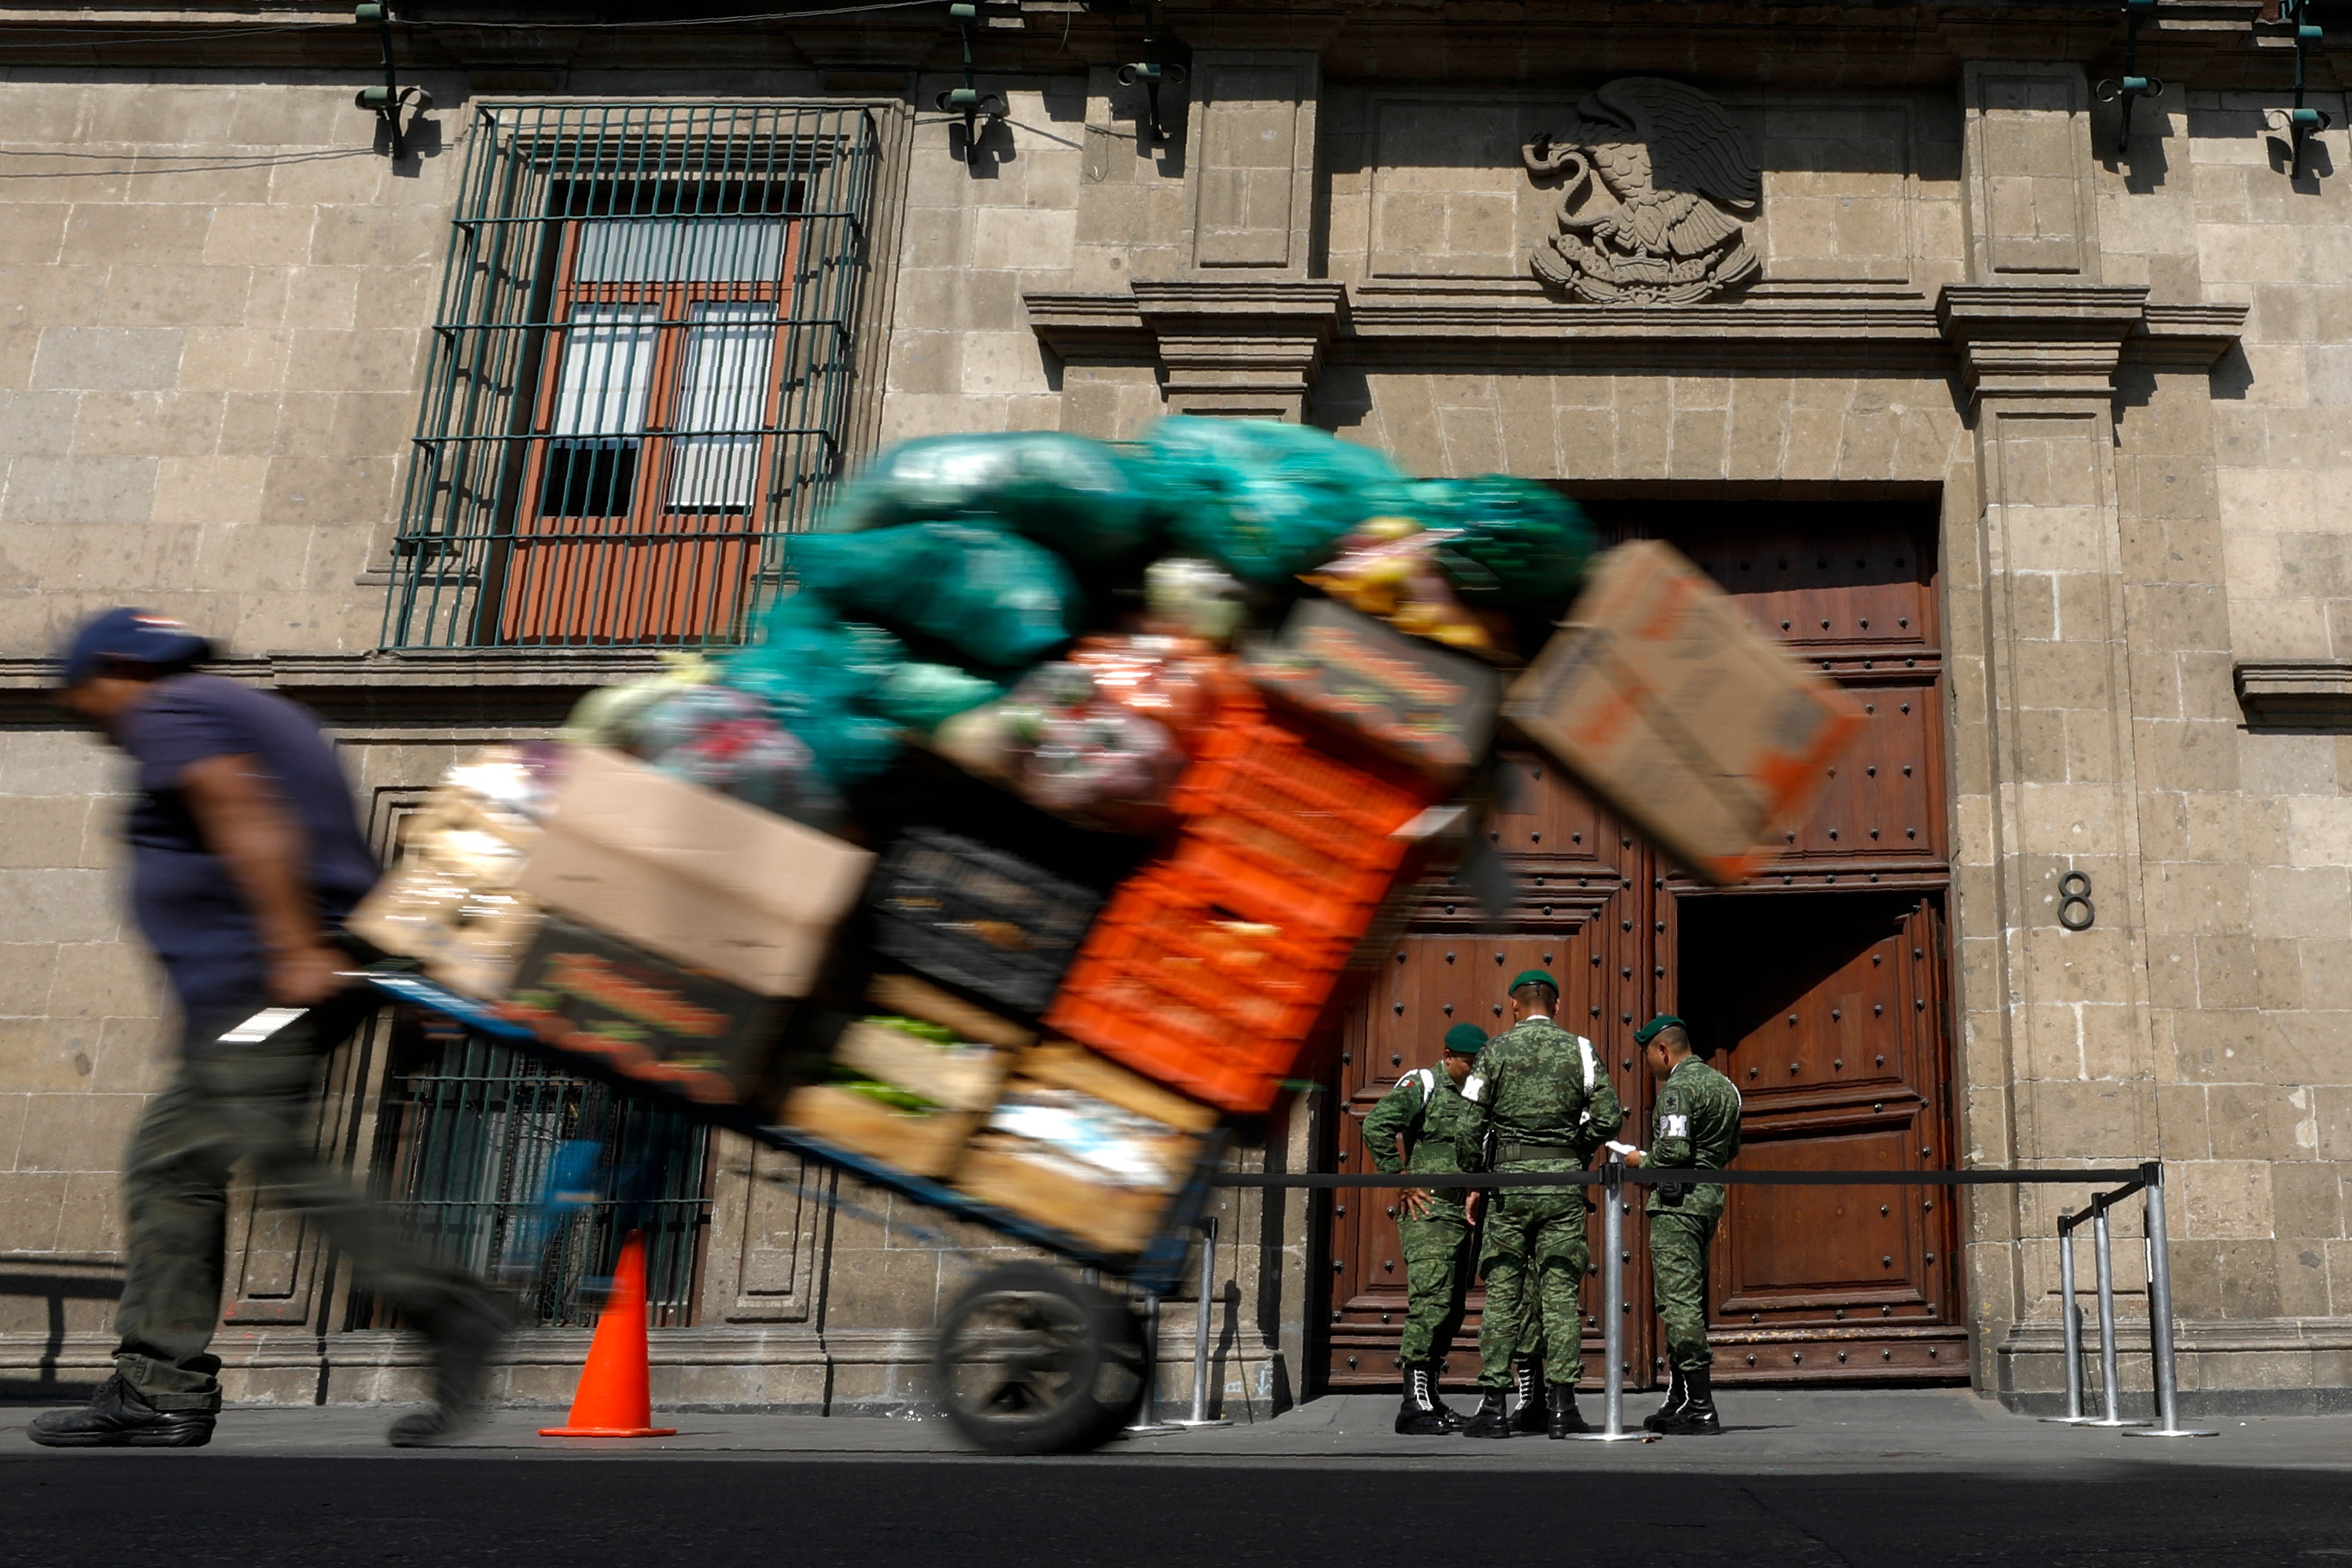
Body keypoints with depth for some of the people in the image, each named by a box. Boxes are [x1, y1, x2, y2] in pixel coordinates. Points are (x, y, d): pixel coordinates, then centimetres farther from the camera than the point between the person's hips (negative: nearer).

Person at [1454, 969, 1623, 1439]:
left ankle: (1493, 1404, 1)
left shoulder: (1496, 1050, 2)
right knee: (1560, 1292, 4)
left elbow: (1471, 1126, -1)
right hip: (1563, 1182, 1)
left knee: (1503, 1292, 2)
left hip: (1510, 1178, -1)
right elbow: (1609, 1116, -2)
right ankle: (1561, 1404, 2)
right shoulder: (1579, 1050, 5)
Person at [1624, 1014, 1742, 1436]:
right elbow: (1732, 1150, 21)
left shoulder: (1677, 1088, -12)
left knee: (1679, 1300, -9)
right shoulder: (1724, 1085, 17)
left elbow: (1673, 1151, -21)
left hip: (1678, 1199, -10)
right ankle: (1678, 1401, 19)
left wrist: (1641, 1160, -4)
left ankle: (1700, 1408, -11)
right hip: (1711, 1194, 10)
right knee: (1690, 1300, 14)